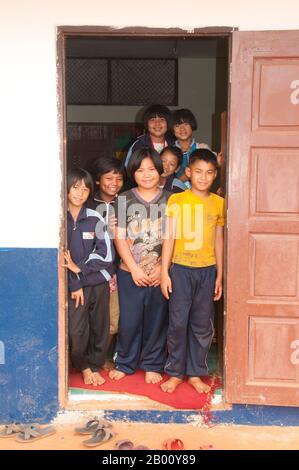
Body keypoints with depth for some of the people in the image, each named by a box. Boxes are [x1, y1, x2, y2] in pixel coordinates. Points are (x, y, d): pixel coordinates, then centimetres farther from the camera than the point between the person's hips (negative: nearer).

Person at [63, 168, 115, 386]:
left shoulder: (96, 219, -1)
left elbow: (106, 254, -3)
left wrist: (79, 268, -11)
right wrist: (74, 284, -8)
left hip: (99, 283, 2)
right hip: (73, 284, -2)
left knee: (100, 329, 9)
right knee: (76, 331, -6)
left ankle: (95, 366, 30)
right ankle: (83, 367, 20)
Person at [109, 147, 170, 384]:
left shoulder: (170, 200, 2)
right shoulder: (124, 200, 1)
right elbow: (119, 238, -2)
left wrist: (163, 268, -9)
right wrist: (135, 269, -9)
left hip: (160, 273, 1)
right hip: (130, 273, 0)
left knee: (156, 320, 9)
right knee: (129, 320, 6)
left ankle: (152, 365, 27)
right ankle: (124, 363, 27)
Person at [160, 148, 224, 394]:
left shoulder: (219, 203, 6)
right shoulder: (176, 200, -2)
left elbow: (218, 240, 9)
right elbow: (169, 237, -3)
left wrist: (220, 275, 8)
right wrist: (164, 272, -7)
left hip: (207, 270, 3)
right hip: (180, 269, -2)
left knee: (202, 325, 8)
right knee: (178, 322, 1)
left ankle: (195, 373, 23)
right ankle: (175, 372, 18)